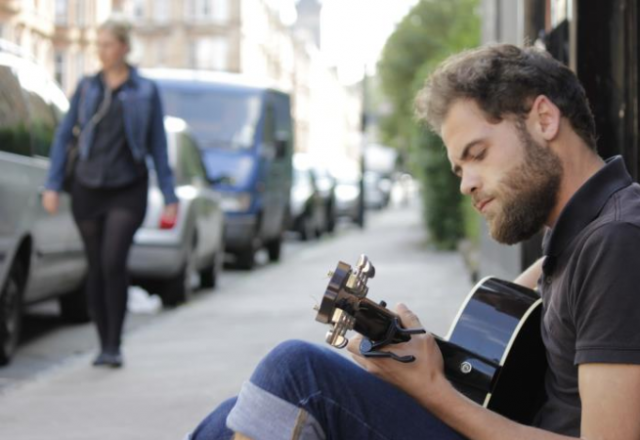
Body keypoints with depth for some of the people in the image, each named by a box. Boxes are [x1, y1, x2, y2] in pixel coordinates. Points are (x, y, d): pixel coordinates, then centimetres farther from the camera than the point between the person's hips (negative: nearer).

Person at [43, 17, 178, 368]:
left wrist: (169, 196, 1)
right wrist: (53, 184, 0)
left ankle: (114, 346, -11)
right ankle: (105, 345, 17)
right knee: (96, 269, 6)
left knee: (113, 262, -19)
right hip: (88, 190, 3)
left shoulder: (145, 91, 1)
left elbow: (158, 145, 3)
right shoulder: (87, 87, 7)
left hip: (127, 190, -3)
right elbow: (63, 135, 8)